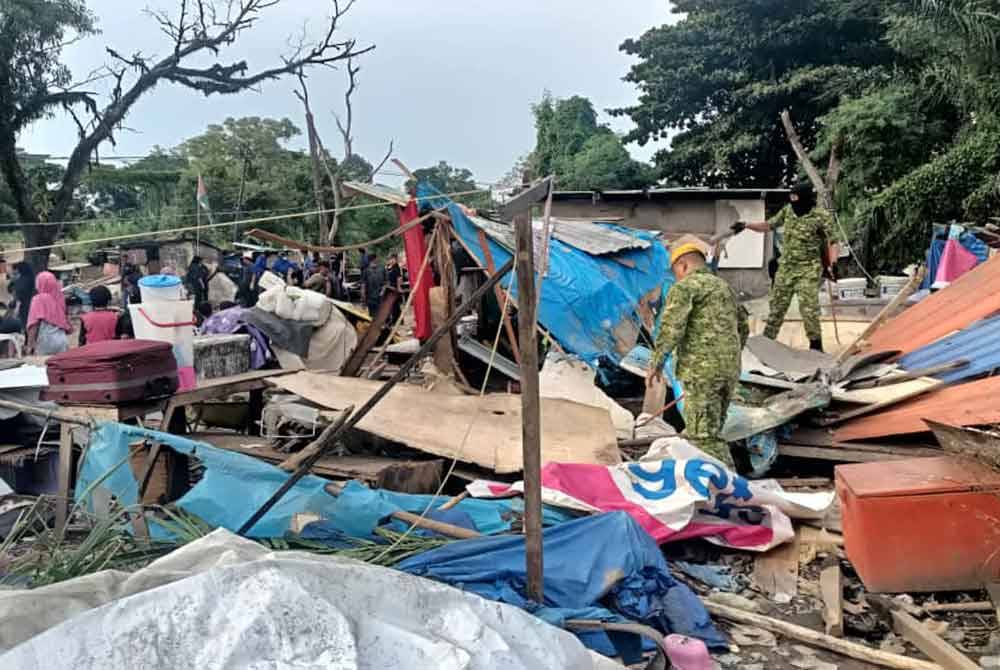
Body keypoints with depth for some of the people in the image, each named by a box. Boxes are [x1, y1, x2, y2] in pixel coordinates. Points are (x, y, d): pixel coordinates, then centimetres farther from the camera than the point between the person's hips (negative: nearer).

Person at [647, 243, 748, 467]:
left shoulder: (685, 286, -2)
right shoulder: (724, 286, 23)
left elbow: (671, 327, -15)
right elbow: (743, 327, 29)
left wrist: (656, 363, -8)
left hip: (701, 369, -8)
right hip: (730, 369, 8)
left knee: (704, 435, -8)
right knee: (711, 430, 15)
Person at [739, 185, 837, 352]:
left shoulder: (822, 216, -12)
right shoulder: (788, 210, 4)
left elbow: (832, 242, -12)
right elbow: (769, 225, 16)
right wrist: (746, 225, 7)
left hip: (808, 269, -5)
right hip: (786, 267, 6)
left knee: (808, 307, -10)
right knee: (777, 304, 11)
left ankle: (816, 345, 3)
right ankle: (767, 340, 22)